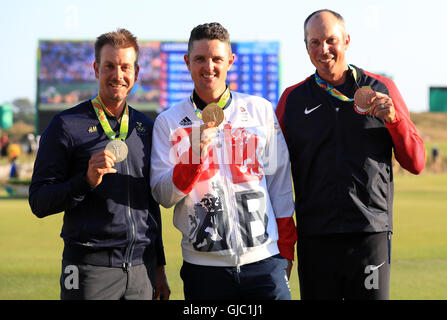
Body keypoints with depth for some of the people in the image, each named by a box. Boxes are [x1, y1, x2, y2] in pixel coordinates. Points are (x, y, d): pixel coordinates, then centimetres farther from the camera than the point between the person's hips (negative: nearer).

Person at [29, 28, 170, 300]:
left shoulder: (146, 127, 13)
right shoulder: (67, 125, -3)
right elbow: (39, 202, -6)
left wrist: (159, 266, 17)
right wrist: (87, 181, -21)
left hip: (142, 268, 4)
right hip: (91, 269, -4)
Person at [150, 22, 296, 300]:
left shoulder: (261, 110, 7)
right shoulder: (169, 122, 4)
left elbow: (280, 183, 12)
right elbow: (163, 196, -2)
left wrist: (286, 250, 11)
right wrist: (196, 154, -17)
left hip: (263, 259, 1)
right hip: (204, 264, 0)